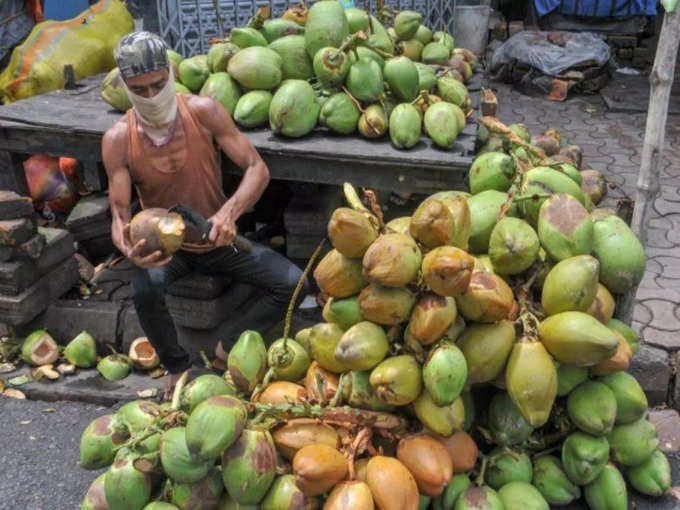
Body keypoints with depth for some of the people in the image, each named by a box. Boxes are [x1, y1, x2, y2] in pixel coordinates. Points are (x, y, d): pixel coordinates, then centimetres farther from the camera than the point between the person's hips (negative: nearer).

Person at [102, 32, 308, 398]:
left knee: (291, 283, -17)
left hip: (218, 240, 1)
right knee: (145, 291, -34)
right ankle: (177, 367, -5)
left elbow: (257, 169, -17)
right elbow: (120, 216, -18)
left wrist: (229, 212, -36)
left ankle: (228, 344, 4)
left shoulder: (204, 112, -17)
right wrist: (129, 250, -42)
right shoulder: (118, 139, -16)